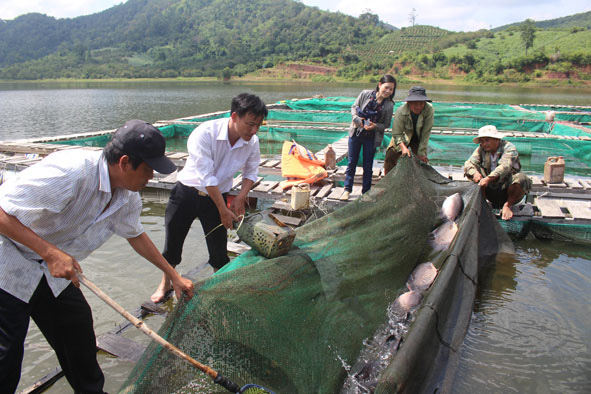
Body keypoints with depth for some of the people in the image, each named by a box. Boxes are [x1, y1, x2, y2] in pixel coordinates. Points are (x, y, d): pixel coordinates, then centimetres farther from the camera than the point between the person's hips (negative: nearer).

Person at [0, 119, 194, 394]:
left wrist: (173, 275, 15)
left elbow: (135, 235, 12)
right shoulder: (69, 171, -34)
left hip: (53, 268, 8)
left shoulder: (127, 196, -6)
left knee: (78, 328, 13)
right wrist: (51, 253, -36)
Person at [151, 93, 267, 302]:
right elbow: (207, 177, -27)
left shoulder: (252, 142, -14)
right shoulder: (205, 133, -29)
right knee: (173, 241, 10)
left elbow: (251, 172, 3)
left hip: (216, 196, 2)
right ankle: (165, 283, 36)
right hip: (187, 192, -2)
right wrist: (224, 210, -23)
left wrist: (240, 197, -12)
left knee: (218, 247, 3)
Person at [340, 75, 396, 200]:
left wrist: (375, 126, -20)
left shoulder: (389, 105, -8)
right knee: (352, 162, 9)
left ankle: (366, 192, 21)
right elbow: (354, 107, 4)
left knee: (368, 166, 7)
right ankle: (347, 189, 22)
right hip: (356, 133, 1)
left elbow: (386, 124, -1)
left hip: (372, 138, -1)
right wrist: (357, 119, -14)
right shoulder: (365, 94, -7)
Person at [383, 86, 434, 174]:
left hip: (418, 139, 1)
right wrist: (403, 147, -42)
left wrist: (421, 152, -22)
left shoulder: (429, 109, -30)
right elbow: (397, 133, -25)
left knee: (422, 161, -7)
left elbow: (426, 133, -24)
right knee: (390, 157, -12)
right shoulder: (401, 111, -31)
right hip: (403, 138, -1)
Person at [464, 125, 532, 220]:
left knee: (521, 178, -32)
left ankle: (508, 205, -9)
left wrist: (488, 178, -47)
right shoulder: (481, 149, -1)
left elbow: (504, 167, -31)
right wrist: (475, 173, -38)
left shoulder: (509, 148, -13)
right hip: (491, 190, 3)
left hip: (507, 188, -3)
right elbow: (469, 163, -15)